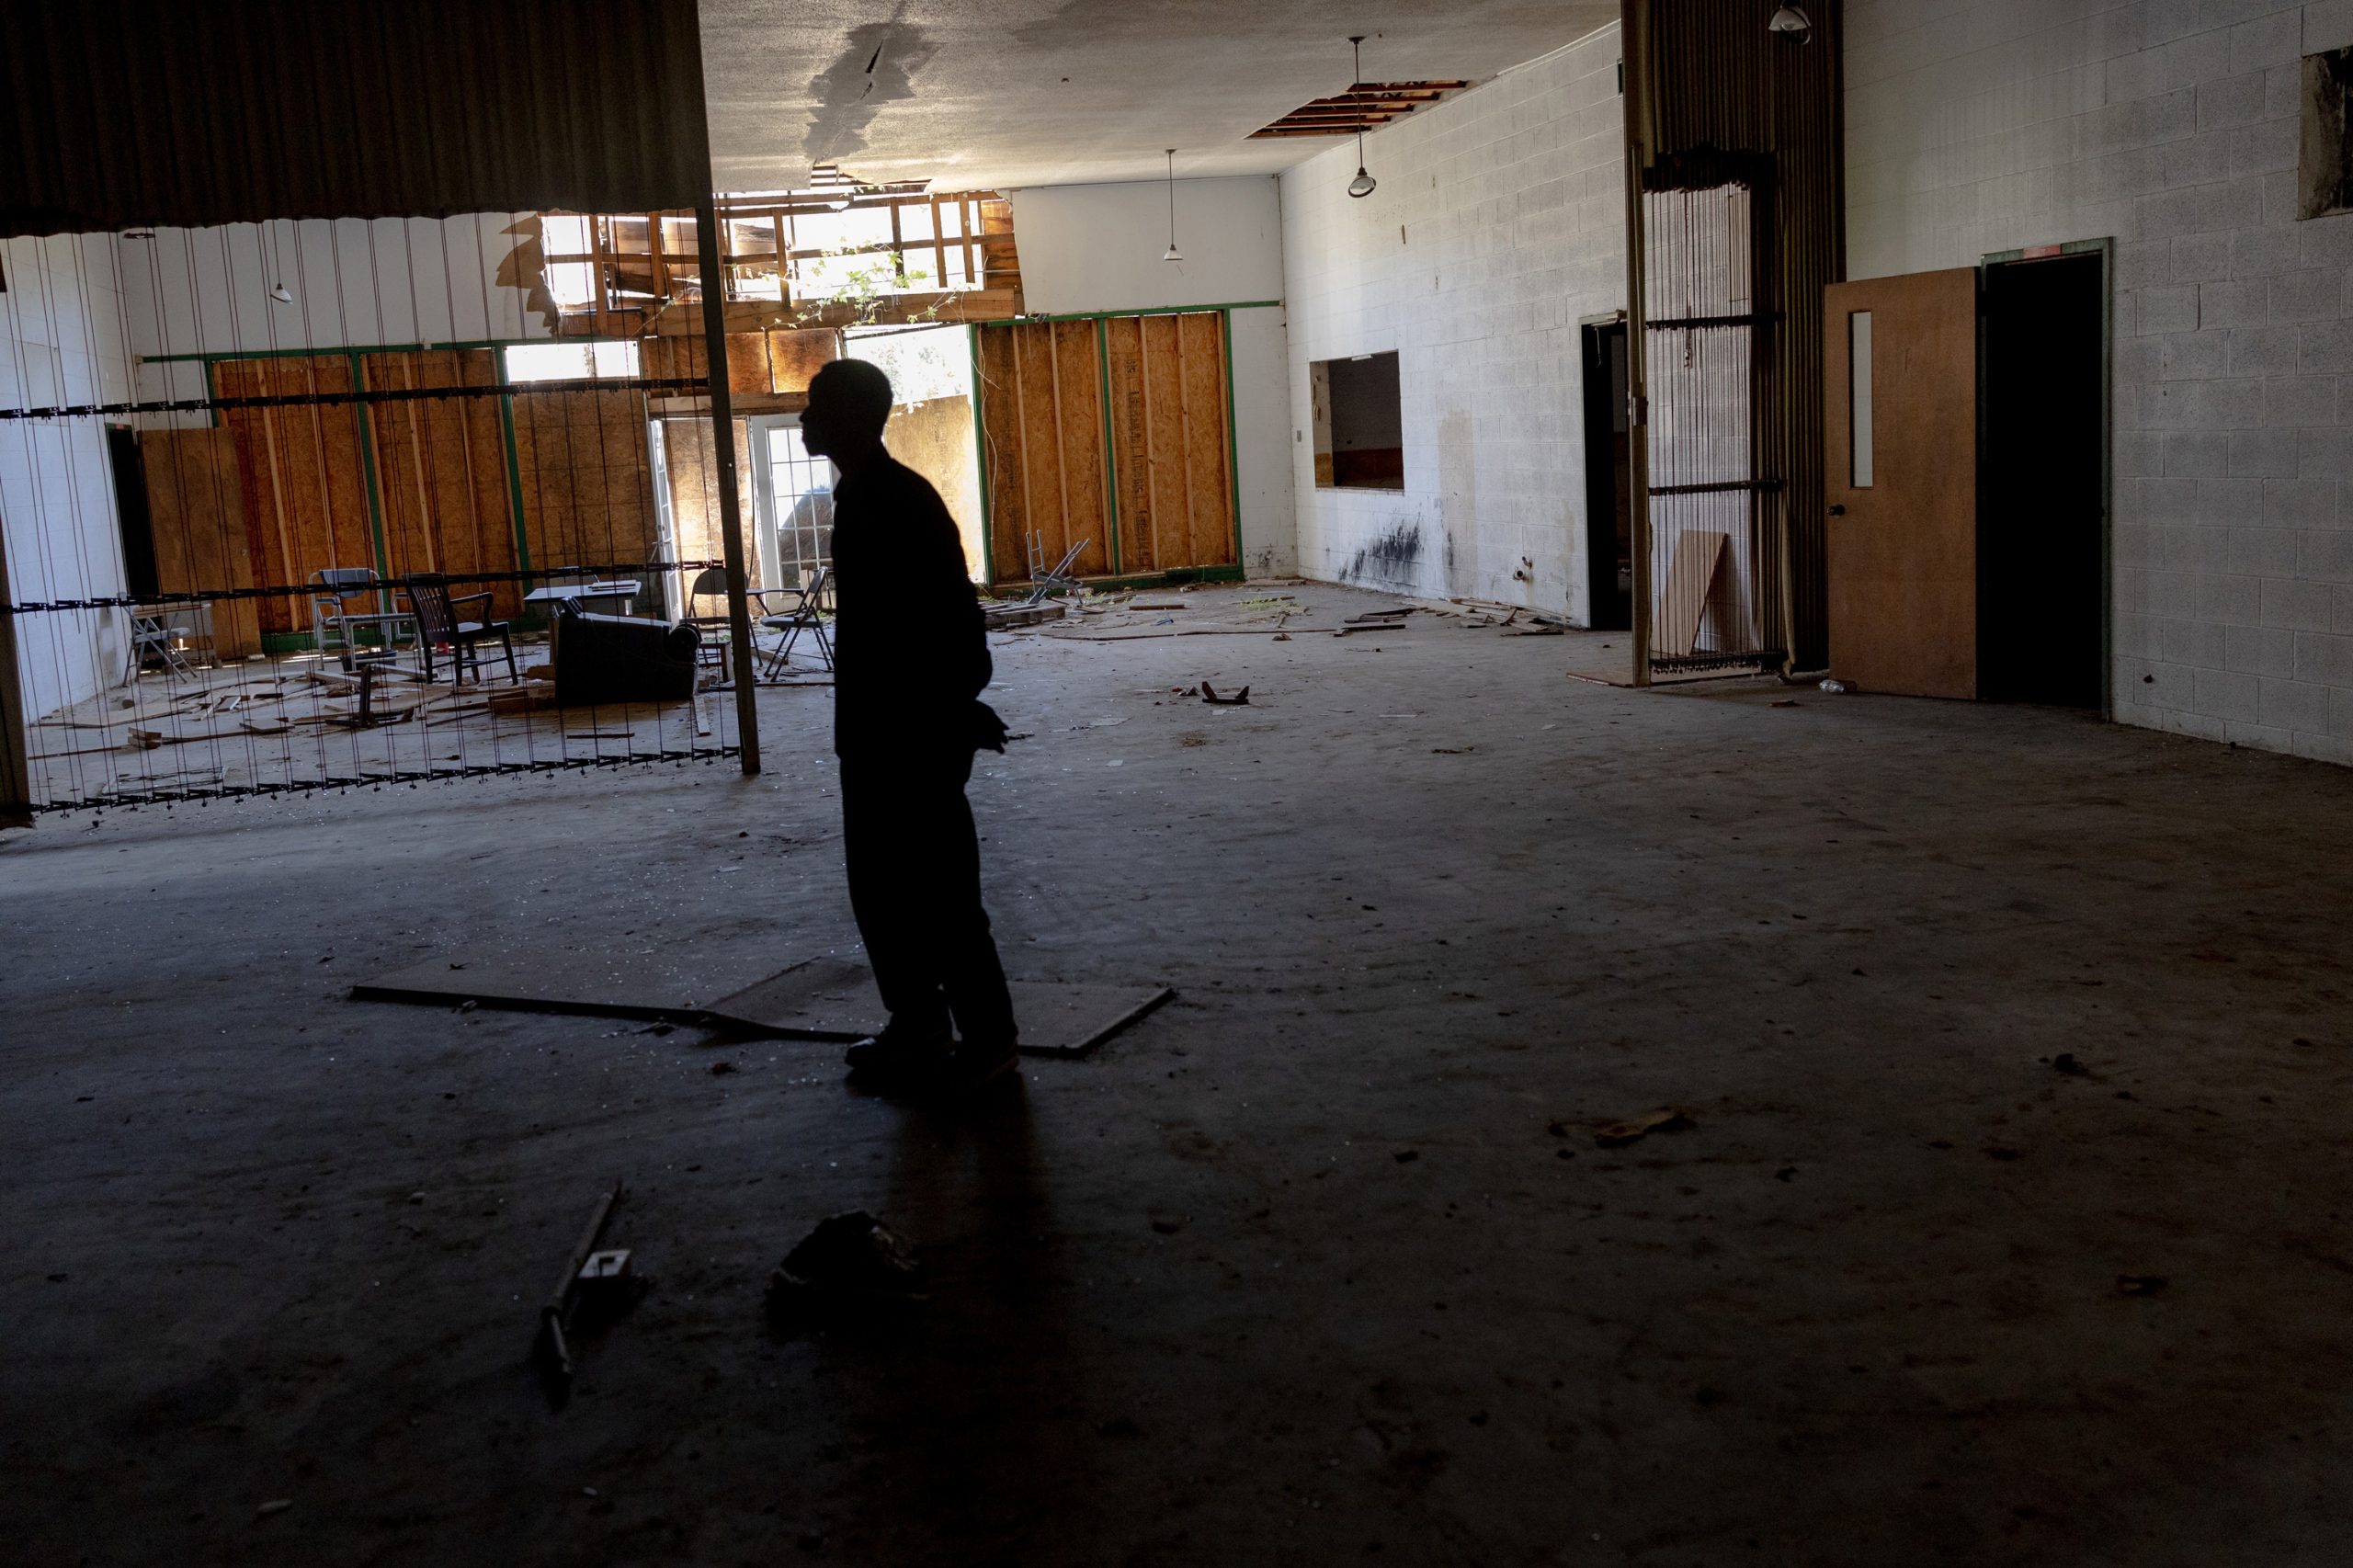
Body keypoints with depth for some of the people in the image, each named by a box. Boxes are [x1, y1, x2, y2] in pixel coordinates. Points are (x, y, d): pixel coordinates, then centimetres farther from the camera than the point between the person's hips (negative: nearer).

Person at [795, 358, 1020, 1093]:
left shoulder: (898, 501, -17)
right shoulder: (861, 497, 14)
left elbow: (951, 616, -21)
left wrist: (953, 712, -17)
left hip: (918, 729, -10)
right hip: (880, 726, 10)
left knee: (937, 886, -3)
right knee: (882, 882, 14)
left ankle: (988, 1040, 6)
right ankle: (917, 1027, 25)